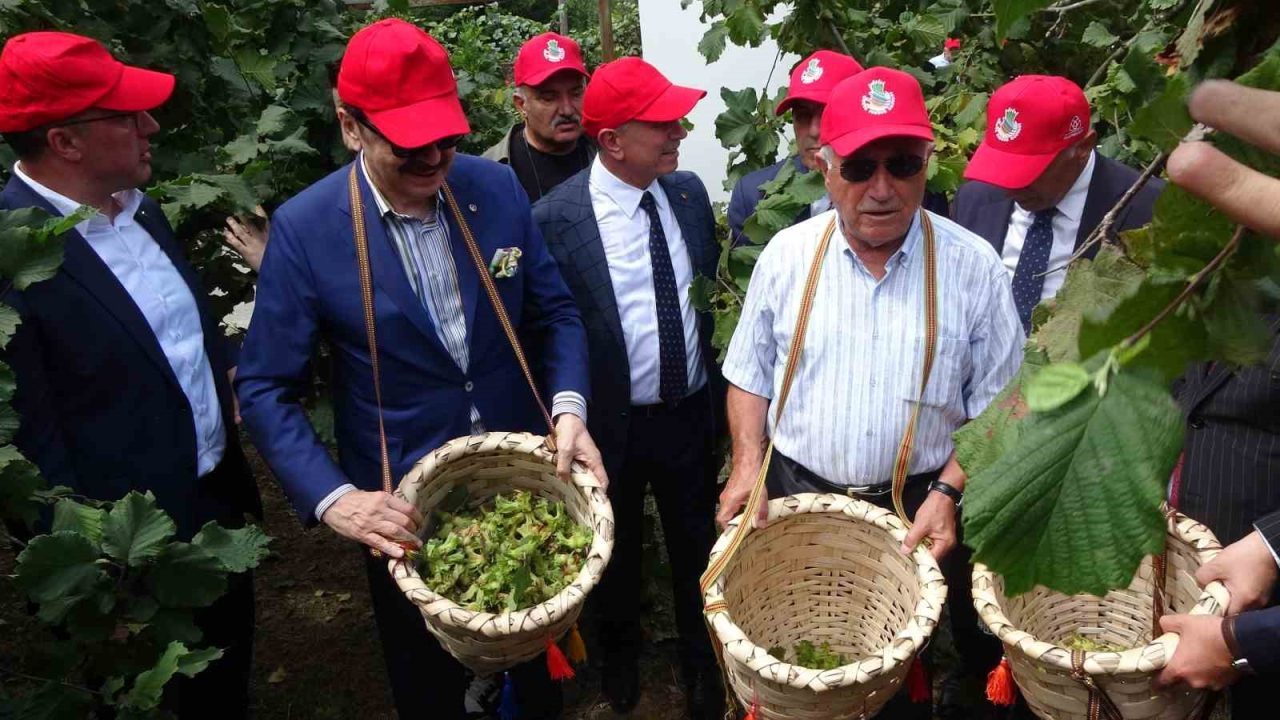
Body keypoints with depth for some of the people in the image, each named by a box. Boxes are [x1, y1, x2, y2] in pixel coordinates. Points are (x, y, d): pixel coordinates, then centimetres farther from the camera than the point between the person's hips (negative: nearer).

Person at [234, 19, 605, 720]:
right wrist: (333, 499, -24)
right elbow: (264, 388, -12)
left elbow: (555, 311, 0)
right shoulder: (304, 229, -17)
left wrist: (569, 409, -17)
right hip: (401, 506, -2)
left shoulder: (496, 187, -8)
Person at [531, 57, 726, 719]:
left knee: (697, 547, 21)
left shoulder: (689, 193, -3)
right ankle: (621, 652, 53)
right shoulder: (555, 217, -19)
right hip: (613, 424, -3)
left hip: (692, 414, 3)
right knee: (618, 552, 22)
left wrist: (719, 390, 8)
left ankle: (701, 660, 48)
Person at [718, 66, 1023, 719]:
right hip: (796, 503, 1)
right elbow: (750, 375, 5)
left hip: (920, 513, -1)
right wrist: (748, 463, -7)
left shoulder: (972, 267, -7)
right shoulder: (787, 255, -2)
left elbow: (997, 407, -3)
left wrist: (948, 492, -13)